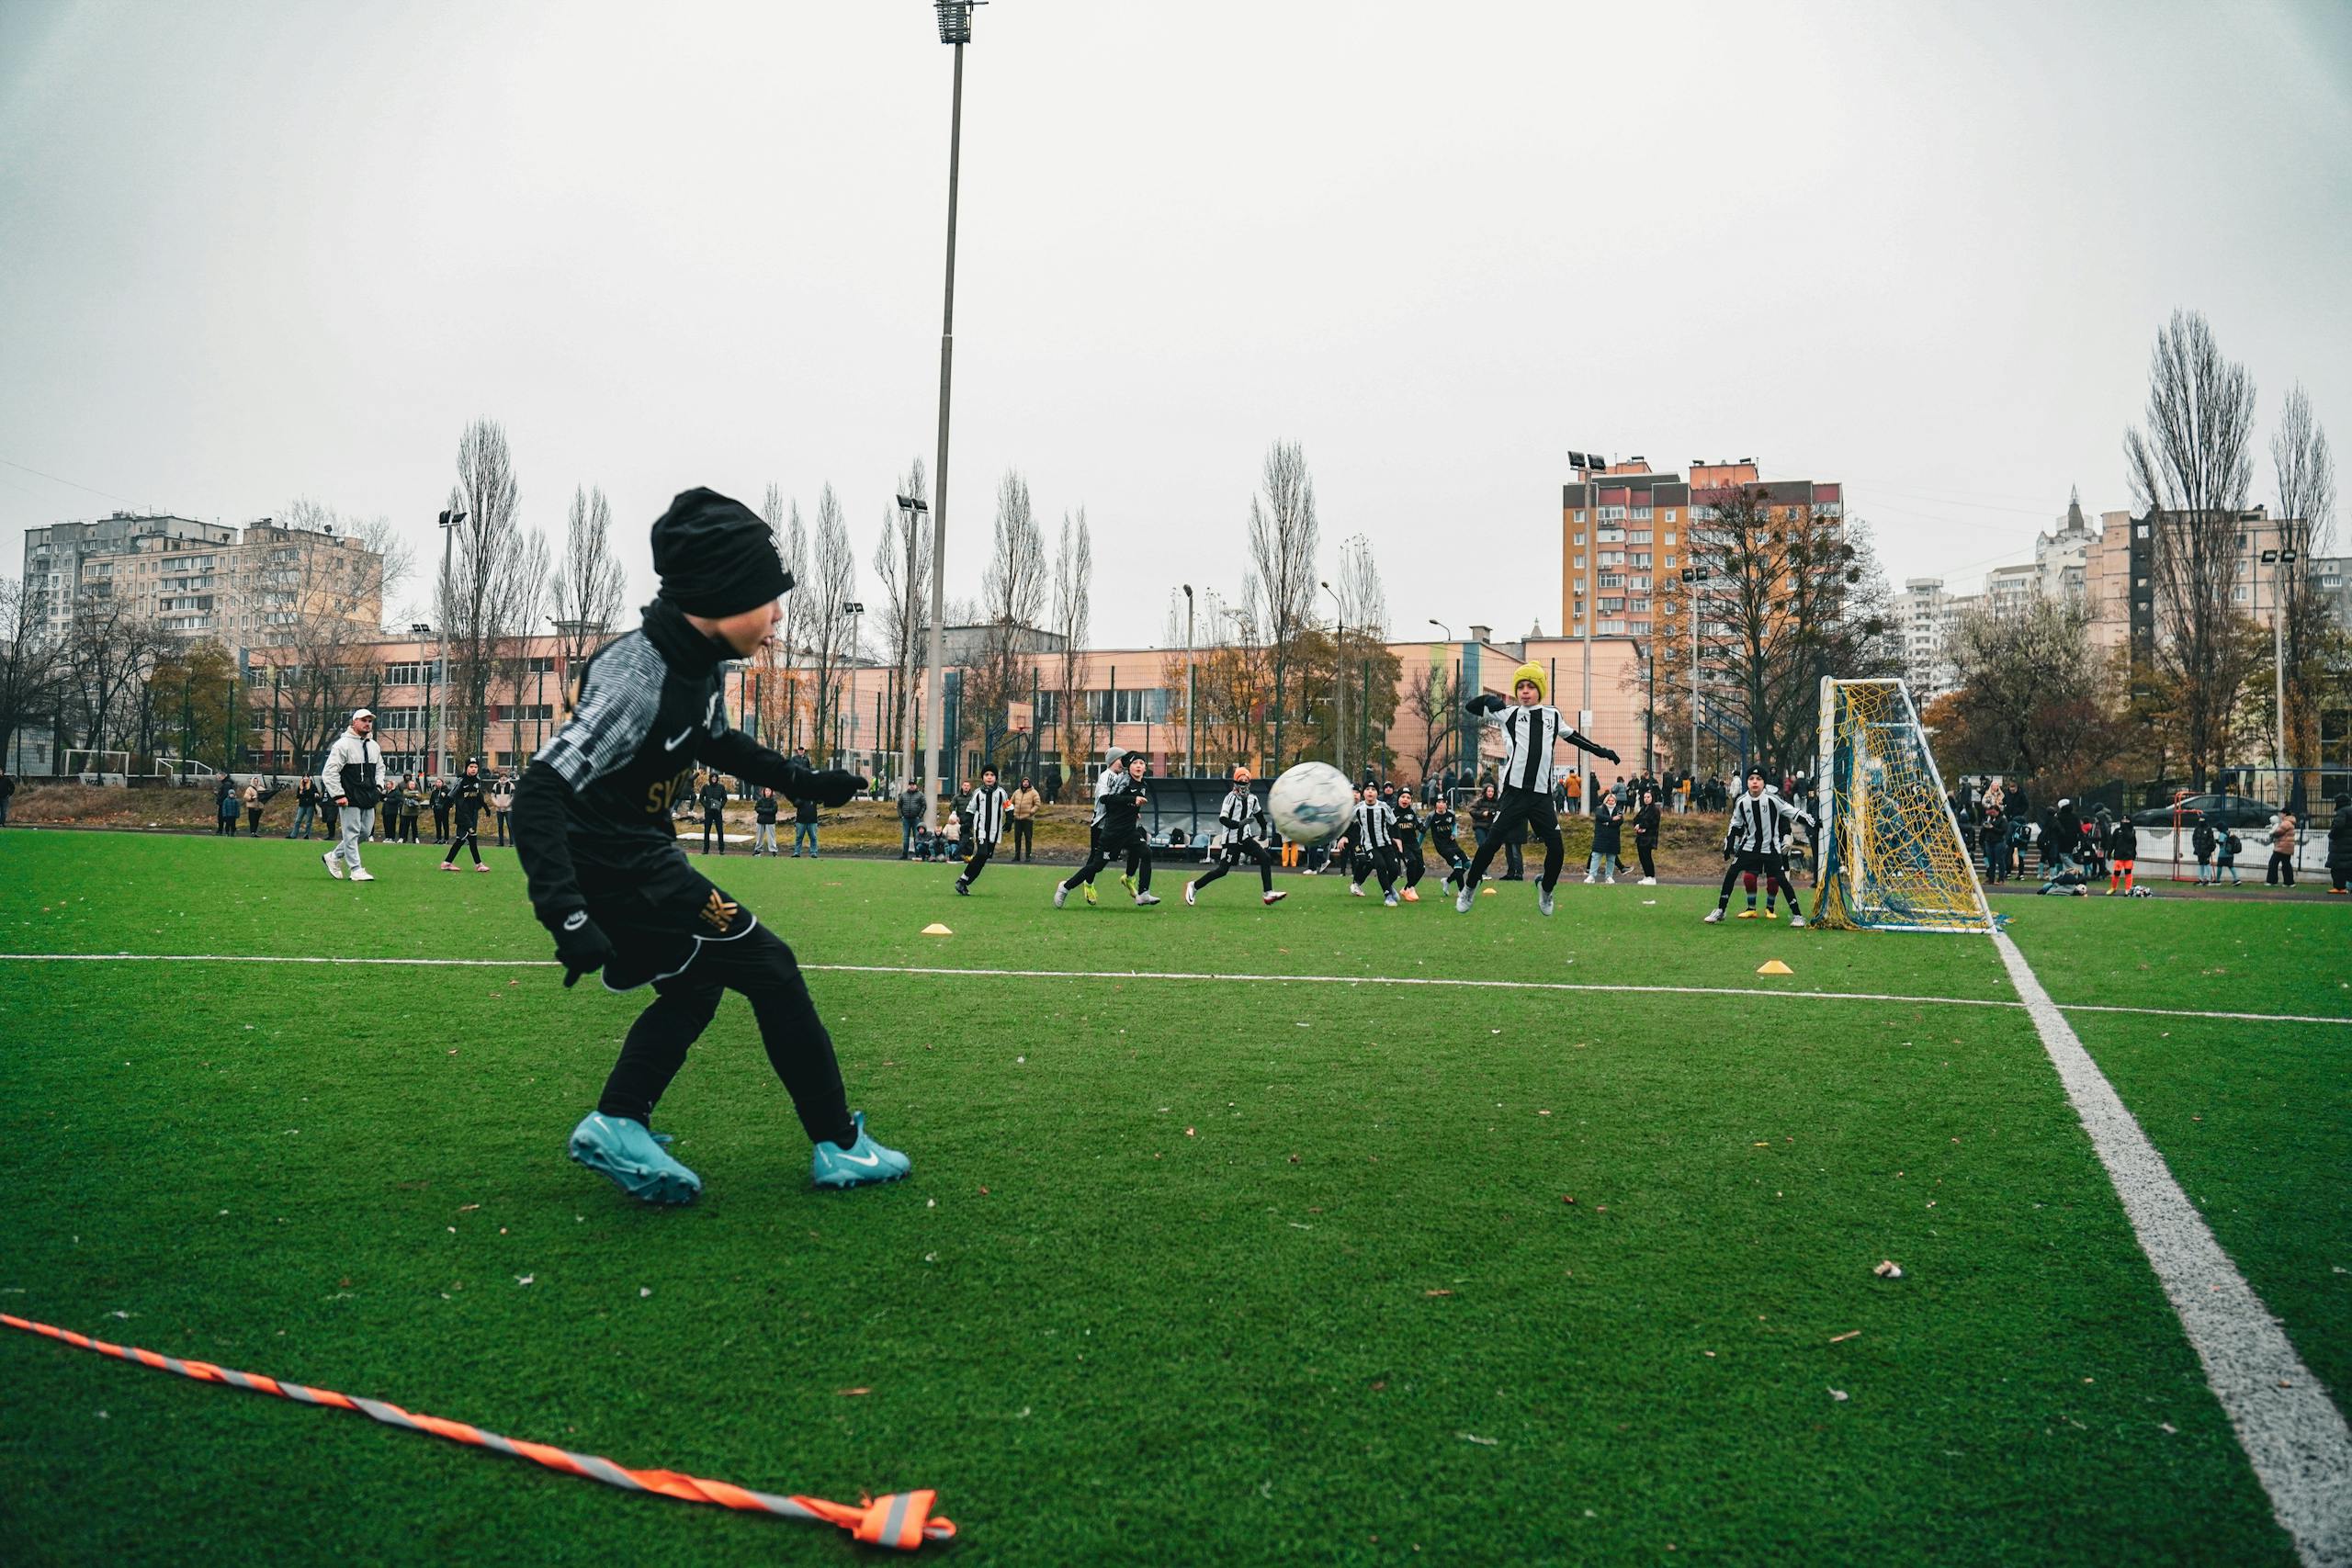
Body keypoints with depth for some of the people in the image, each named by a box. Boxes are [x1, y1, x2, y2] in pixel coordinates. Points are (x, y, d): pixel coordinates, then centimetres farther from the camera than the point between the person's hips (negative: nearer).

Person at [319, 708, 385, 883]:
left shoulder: (374, 746, 13)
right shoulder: (343, 744, -9)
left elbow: (380, 768, 29)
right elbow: (329, 772, -12)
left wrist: (379, 786, 12)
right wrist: (338, 795, -16)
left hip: (368, 800, 8)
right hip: (350, 799, -8)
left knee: (365, 833, 11)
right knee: (351, 833, -3)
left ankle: (333, 856, 27)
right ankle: (356, 870, 1)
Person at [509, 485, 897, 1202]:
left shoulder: (698, 661, 0)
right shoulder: (638, 678, -28)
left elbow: (717, 740, 23)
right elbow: (539, 793, -32)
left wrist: (804, 781, 20)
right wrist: (568, 915, -40)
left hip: (637, 856, 9)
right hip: (612, 866, -9)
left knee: (694, 986, 20)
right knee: (768, 968, -4)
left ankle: (616, 1126, 14)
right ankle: (840, 1146, 5)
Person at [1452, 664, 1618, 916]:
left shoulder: (1553, 715, 11)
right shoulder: (1507, 714, 3)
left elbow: (1572, 736, 27)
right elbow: (1469, 707, 6)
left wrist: (1601, 751, 26)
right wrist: (1489, 700, -13)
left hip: (1542, 796, 3)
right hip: (1515, 793, -3)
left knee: (1556, 848, 1)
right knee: (1491, 843, -8)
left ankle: (1546, 891, 27)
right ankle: (1469, 889, 11)